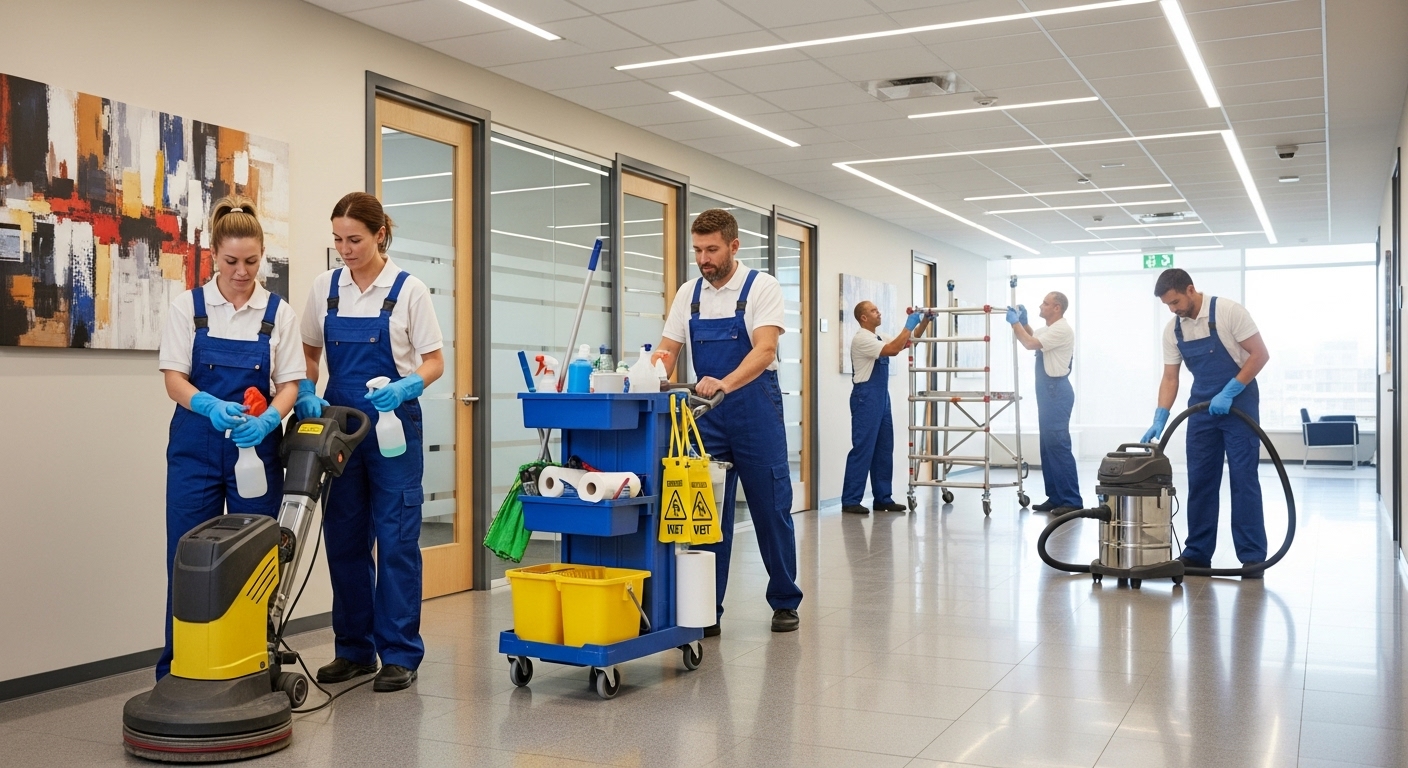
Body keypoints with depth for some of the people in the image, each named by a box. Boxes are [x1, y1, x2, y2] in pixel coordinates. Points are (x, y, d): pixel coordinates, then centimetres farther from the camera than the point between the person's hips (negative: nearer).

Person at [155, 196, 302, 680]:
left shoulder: (279, 313, 3)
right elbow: (174, 378, -4)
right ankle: (177, 671, 10)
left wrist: (268, 419, -21)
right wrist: (211, 405, -25)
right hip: (196, 446, 0)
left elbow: (289, 383, 1)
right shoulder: (188, 307, 1)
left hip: (257, 447, 1)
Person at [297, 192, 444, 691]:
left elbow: (434, 362, -5)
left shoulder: (409, 290, -6)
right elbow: (309, 353, 13)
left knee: (396, 537, -3)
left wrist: (405, 387, -24)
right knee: (344, 538, 8)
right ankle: (354, 649, 20)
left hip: (393, 424, -4)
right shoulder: (325, 288, 5)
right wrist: (306, 393, -5)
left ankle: (400, 654, 5)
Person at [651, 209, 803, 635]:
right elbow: (667, 350, 5)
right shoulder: (689, 294, 6)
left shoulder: (762, 288, -8)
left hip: (756, 412, -4)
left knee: (771, 509, 4)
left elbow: (764, 350, -21)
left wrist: (725, 383, -38)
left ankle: (785, 602, 19)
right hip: (707, 415, 4)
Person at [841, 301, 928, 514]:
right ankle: (850, 501, -6)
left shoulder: (879, 337, 15)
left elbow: (908, 343, 20)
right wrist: (909, 326, -17)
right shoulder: (861, 339, -13)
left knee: (884, 449, 10)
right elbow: (893, 349, -23)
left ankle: (882, 498, 15)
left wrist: (924, 322, 10)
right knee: (863, 448, -9)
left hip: (882, 397, 10)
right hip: (866, 397, -9)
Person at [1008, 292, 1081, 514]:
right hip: (1047, 391, 11)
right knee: (1048, 445, 11)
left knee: (1058, 445, -12)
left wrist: (1015, 322, -12)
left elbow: (1030, 344, -24)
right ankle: (1055, 497, 15)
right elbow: (1031, 337, 34)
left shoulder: (1062, 330, -15)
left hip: (1057, 392, -11)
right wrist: (1023, 321, 15)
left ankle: (1071, 500, -11)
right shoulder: (1049, 329, 17)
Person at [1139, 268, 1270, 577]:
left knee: (1243, 479, -5)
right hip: (1202, 408, 6)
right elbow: (1170, 378, 3)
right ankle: (1198, 553, 12)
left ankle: (1252, 557, 0)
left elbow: (1260, 354, -15)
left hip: (1239, 403, -5)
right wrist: (1160, 419, -9)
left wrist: (1228, 393, -20)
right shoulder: (1172, 330, 1)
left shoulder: (1229, 312, -16)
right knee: (1200, 480, 5)